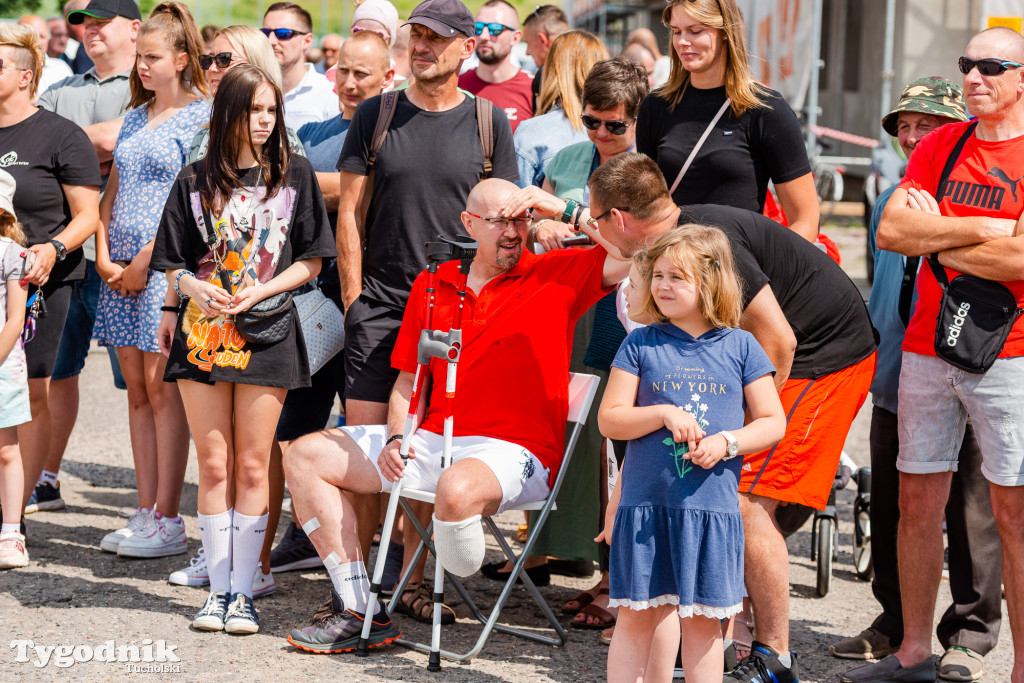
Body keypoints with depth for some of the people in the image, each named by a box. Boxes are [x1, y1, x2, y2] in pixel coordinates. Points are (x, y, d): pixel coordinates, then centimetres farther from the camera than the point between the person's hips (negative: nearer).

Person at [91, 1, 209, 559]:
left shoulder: (201, 117, -5)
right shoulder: (136, 116, 17)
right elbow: (112, 193, 18)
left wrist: (144, 261, -13)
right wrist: (104, 257, 4)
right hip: (121, 271, 7)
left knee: (161, 388, -7)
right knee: (137, 390, 8)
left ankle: (168, 522, -4)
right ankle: (146, 511, 12)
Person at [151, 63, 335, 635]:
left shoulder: (295, 175, 4)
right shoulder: (197, 181, 6)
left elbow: (310, 261, 3)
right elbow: (175, 264, 9)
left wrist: (258, 293, -11)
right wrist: (195, 289, -13)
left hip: (266, 334, -1)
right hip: (203, 332, 1)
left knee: (252, 468, 2)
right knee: (213, 466, 4)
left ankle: (244, 592, 7)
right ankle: (219, 588, 11)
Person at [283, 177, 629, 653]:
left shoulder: (556, 275, 0)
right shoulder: (432, 285, 14)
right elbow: (409, 378, 18)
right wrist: (397, 436, 0)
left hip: (514, 450, -6)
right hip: (432, 440, 7)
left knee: (456, 490, -41)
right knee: (306, 456, 2)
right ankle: (359, 610, -5)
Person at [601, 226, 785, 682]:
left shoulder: (740, 347, 3)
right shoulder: (640, 345, 2)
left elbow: (773, 422, 5)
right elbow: (609, 420, 1)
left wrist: (726, 442, -12)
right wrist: (665, 414, -14)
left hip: (711, 507, 0)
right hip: (644, 503, 0)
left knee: (703, 620, 6)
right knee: (636, 617, 4)